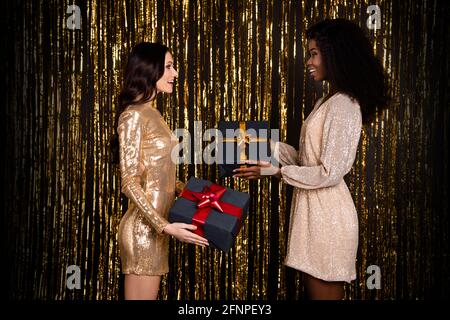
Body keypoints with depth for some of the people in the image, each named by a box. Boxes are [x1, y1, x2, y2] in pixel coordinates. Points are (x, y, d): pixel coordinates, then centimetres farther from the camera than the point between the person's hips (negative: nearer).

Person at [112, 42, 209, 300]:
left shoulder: (153, 114, 13)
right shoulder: (134, 115, -14)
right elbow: (130, 182, -19)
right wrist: (166, 226, -23)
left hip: (155, 226, 9)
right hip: (144, 227, -9)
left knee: (150, 294, 14)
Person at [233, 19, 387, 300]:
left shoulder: (343, 106, -16)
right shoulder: (328, 102, 14)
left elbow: (330, 173, -19)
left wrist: (275, 171, -16)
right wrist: (268, 145, 12)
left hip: (327, 214, -10)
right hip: (315, 210, 10)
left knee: (324, 292, 0)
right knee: (316, 290, 15)